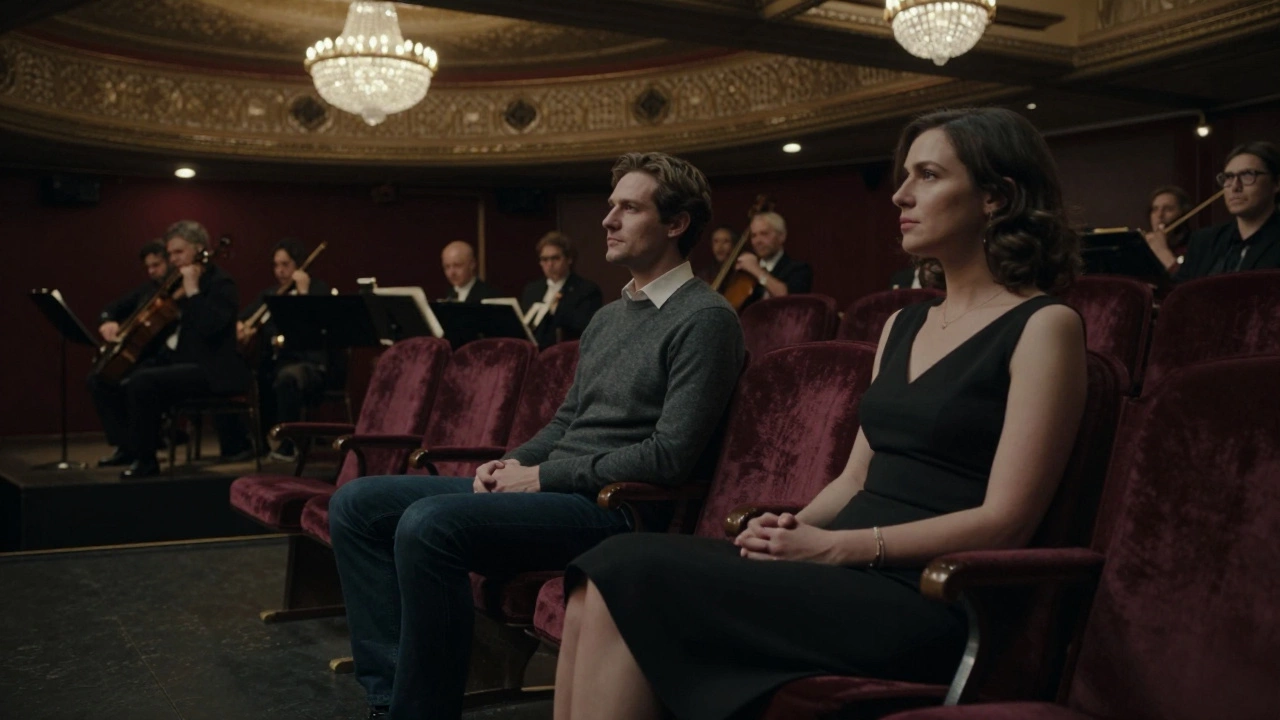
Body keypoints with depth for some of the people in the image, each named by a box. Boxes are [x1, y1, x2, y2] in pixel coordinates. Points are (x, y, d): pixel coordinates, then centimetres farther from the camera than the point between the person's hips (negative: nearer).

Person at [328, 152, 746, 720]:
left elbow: (670, 456, -17)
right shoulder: (607, 317, 19)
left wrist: (544, 476, -13)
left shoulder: (705, 319, -9)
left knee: (429, 523, -31)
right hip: (551, 486, 9)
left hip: (615, 505, -9)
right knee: (357, 504, 1)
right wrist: (513, 463, 2)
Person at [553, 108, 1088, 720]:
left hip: (926, 599, -7)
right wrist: (795, 528, -3)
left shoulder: (1045, 326, -4)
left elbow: (1006, 520, -11)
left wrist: (833, 546, -15)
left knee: (634, 577, -23)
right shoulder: (902, 326, 19)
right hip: (848, 575, 7)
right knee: (606, 579, -16)